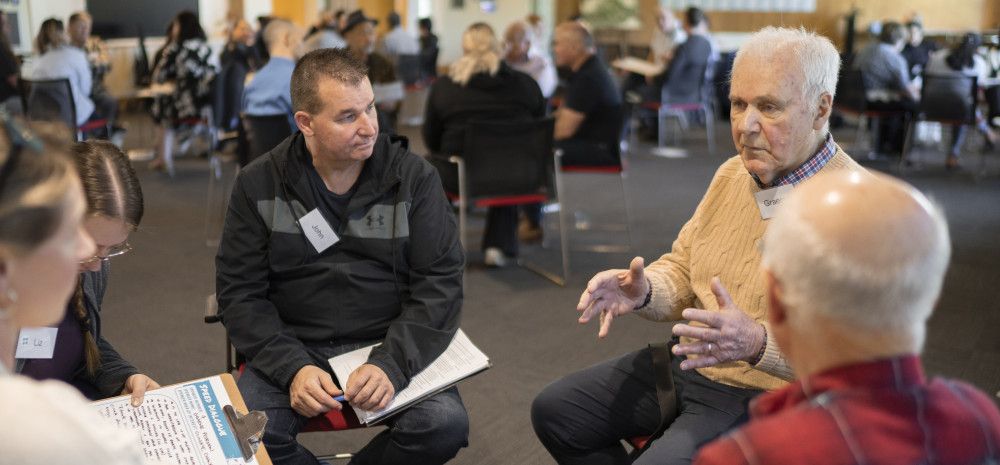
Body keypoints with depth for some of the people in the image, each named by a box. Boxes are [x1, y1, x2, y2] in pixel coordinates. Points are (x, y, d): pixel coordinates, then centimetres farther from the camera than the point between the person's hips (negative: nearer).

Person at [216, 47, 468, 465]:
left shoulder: (415, 178, -3)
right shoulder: (259, 185, -2)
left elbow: (440, 283, -7)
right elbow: (240, 292, -2)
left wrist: (392, 363, -23)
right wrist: (293, 367, -19)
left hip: (391, 345, 0)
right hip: (293, 349, 0)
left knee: (445, 425, -26)